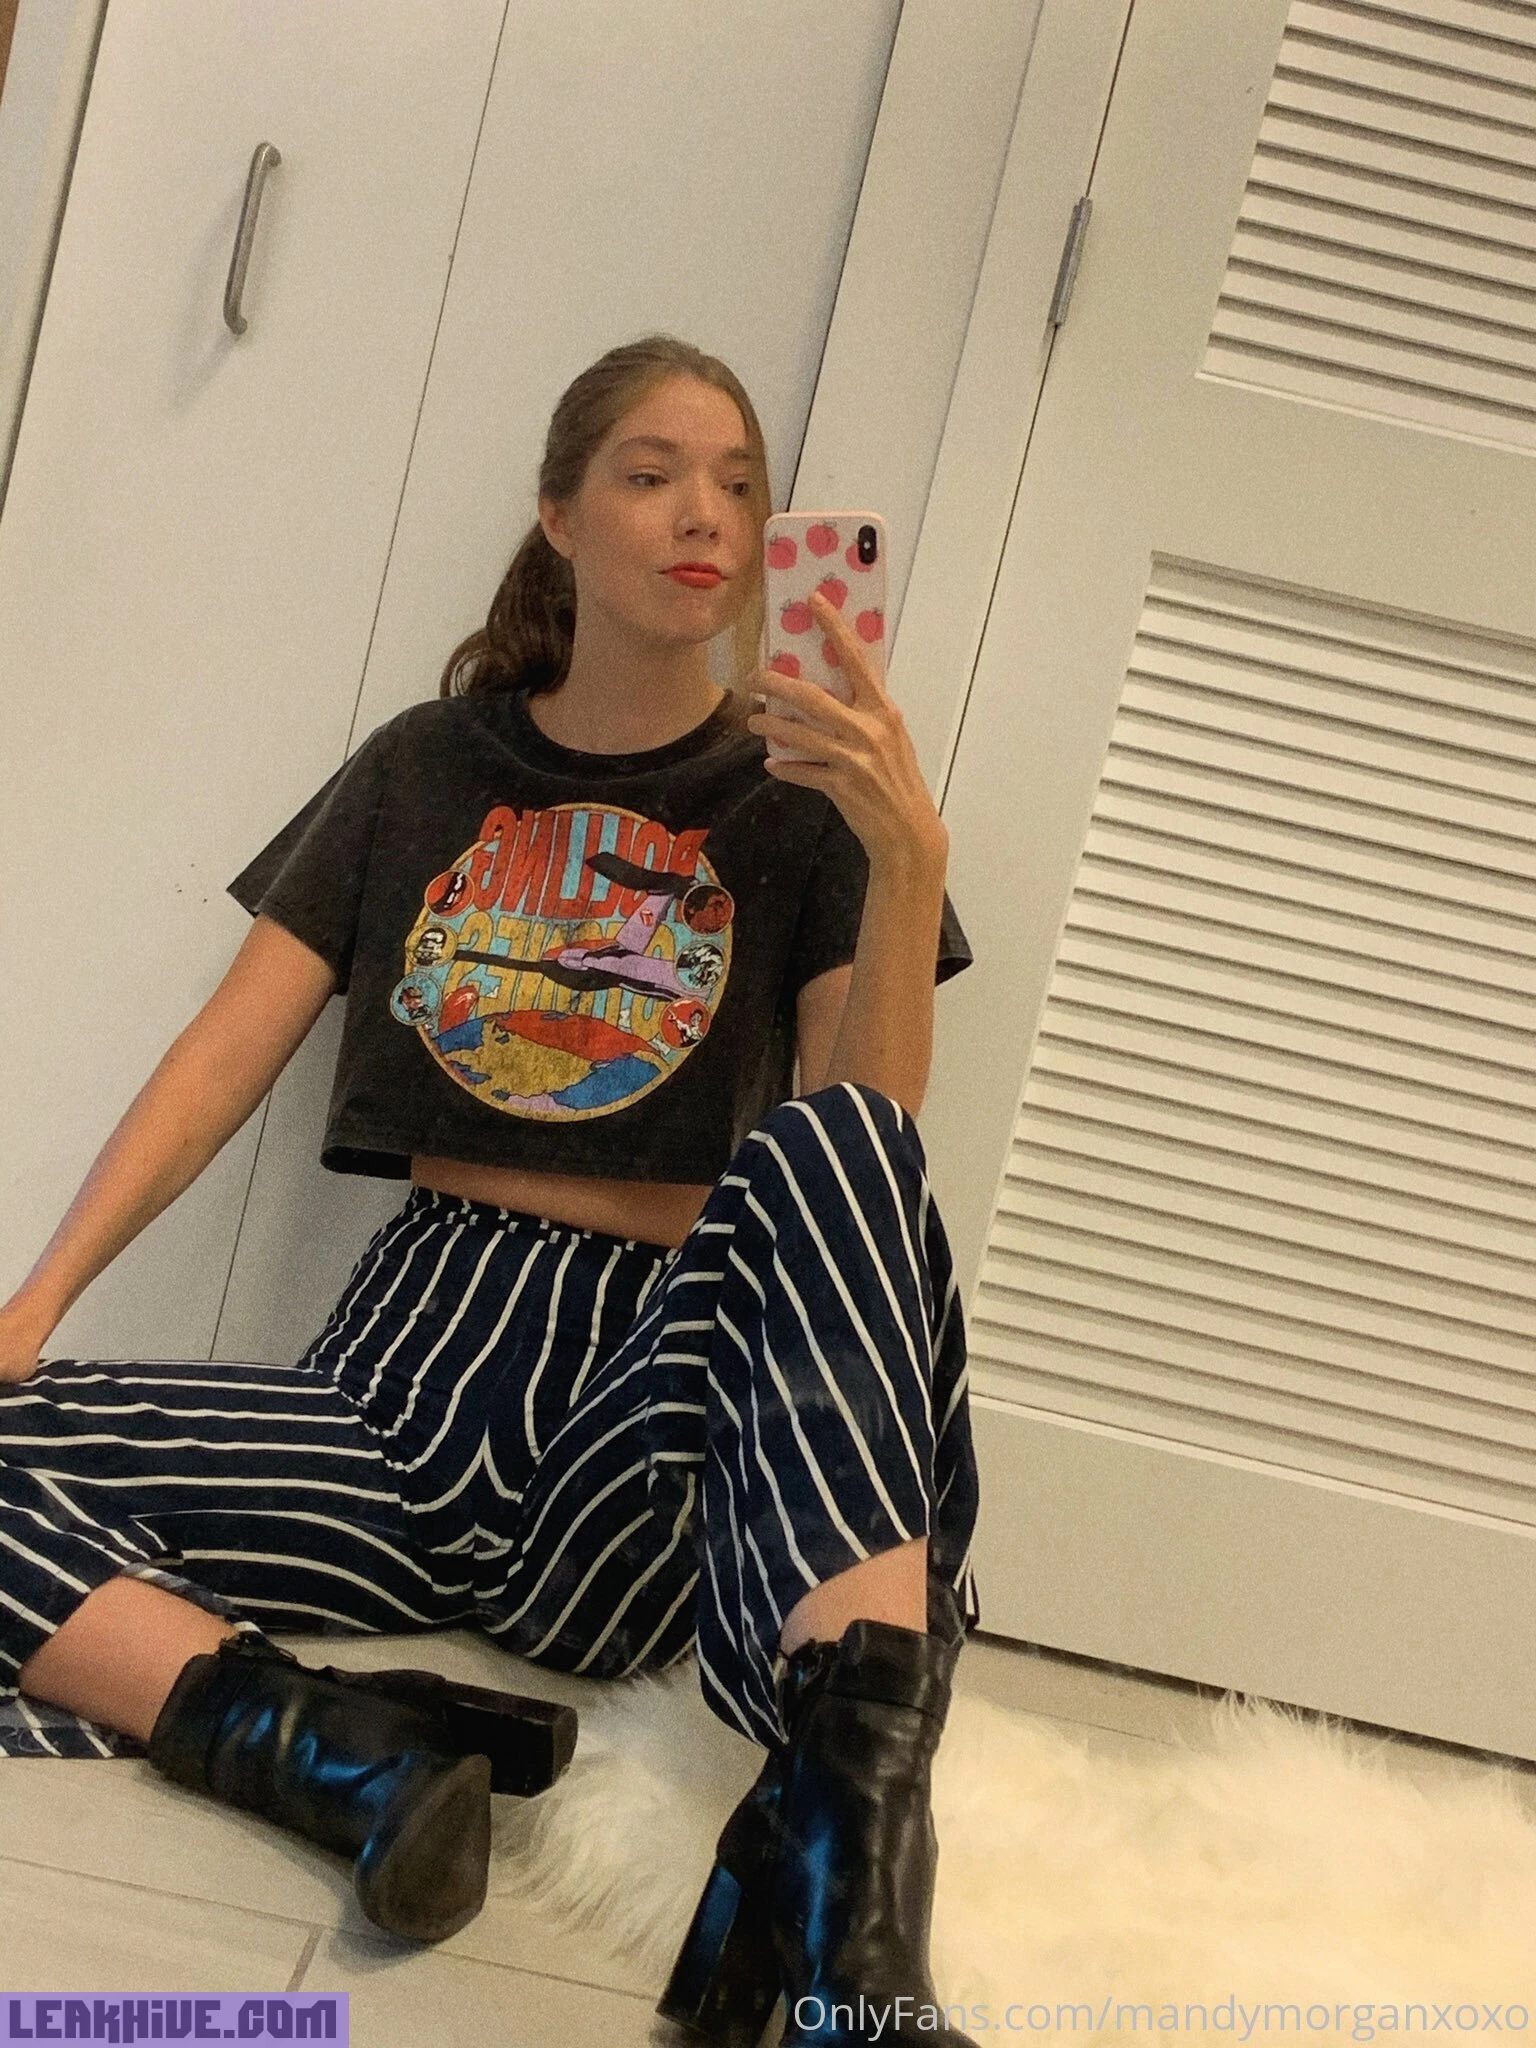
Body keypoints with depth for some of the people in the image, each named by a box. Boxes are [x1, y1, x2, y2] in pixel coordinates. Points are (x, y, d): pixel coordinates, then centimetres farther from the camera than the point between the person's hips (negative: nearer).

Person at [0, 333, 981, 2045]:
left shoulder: (801, 800, 8)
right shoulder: (427, 767, 15)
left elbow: (869, 1147, -5)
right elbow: (227, 1055, 7)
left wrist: (910, 855, -19)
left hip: (655, 1388, -2)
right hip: (420, 1365, 3)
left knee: (815, 1153, -34)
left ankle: (849, 1822, -42)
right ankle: (348, 1757, -28)